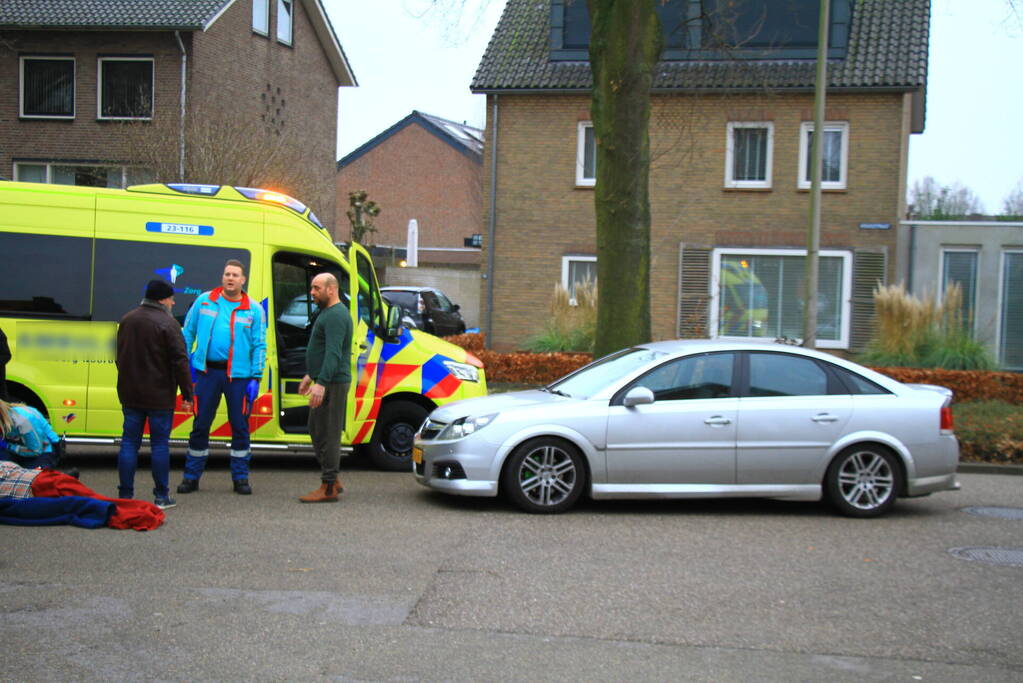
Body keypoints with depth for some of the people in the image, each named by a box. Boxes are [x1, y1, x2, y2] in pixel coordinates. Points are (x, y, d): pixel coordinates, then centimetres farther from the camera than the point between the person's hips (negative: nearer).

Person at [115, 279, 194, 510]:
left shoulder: (127, 320, 11)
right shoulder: (167, 324, -11)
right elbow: (180, 362, -14)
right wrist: (187, 395, -11)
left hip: (130, 394, 6)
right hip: (159, 396, -6)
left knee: (129, 441, 8)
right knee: (160, 443, 1)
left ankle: (125, 495, 7)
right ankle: (162, 496, 4)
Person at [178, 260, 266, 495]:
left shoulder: (254, 310, 4)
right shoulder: (204, 301, 7)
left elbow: (259, 346, 3)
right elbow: (188, 333, 12)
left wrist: (255, 378, -4)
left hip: (239, 375, -1)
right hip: (207, 372, 1)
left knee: (240, 426, 4)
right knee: (200, 424, 5)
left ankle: (240, 477, 15)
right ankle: (192, 476, 15)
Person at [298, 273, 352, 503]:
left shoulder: (335, 316, -17)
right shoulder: (328, 313, 19)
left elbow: (333, 353, -27)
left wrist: (321, 382, -34)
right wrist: (310, 375, 31)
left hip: (332, 384, -11)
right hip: (325, 382, 11)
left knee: (327, 434, -8)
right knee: (316, 430, 16)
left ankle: (328, 488, -4)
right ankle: (333, 479, 22)